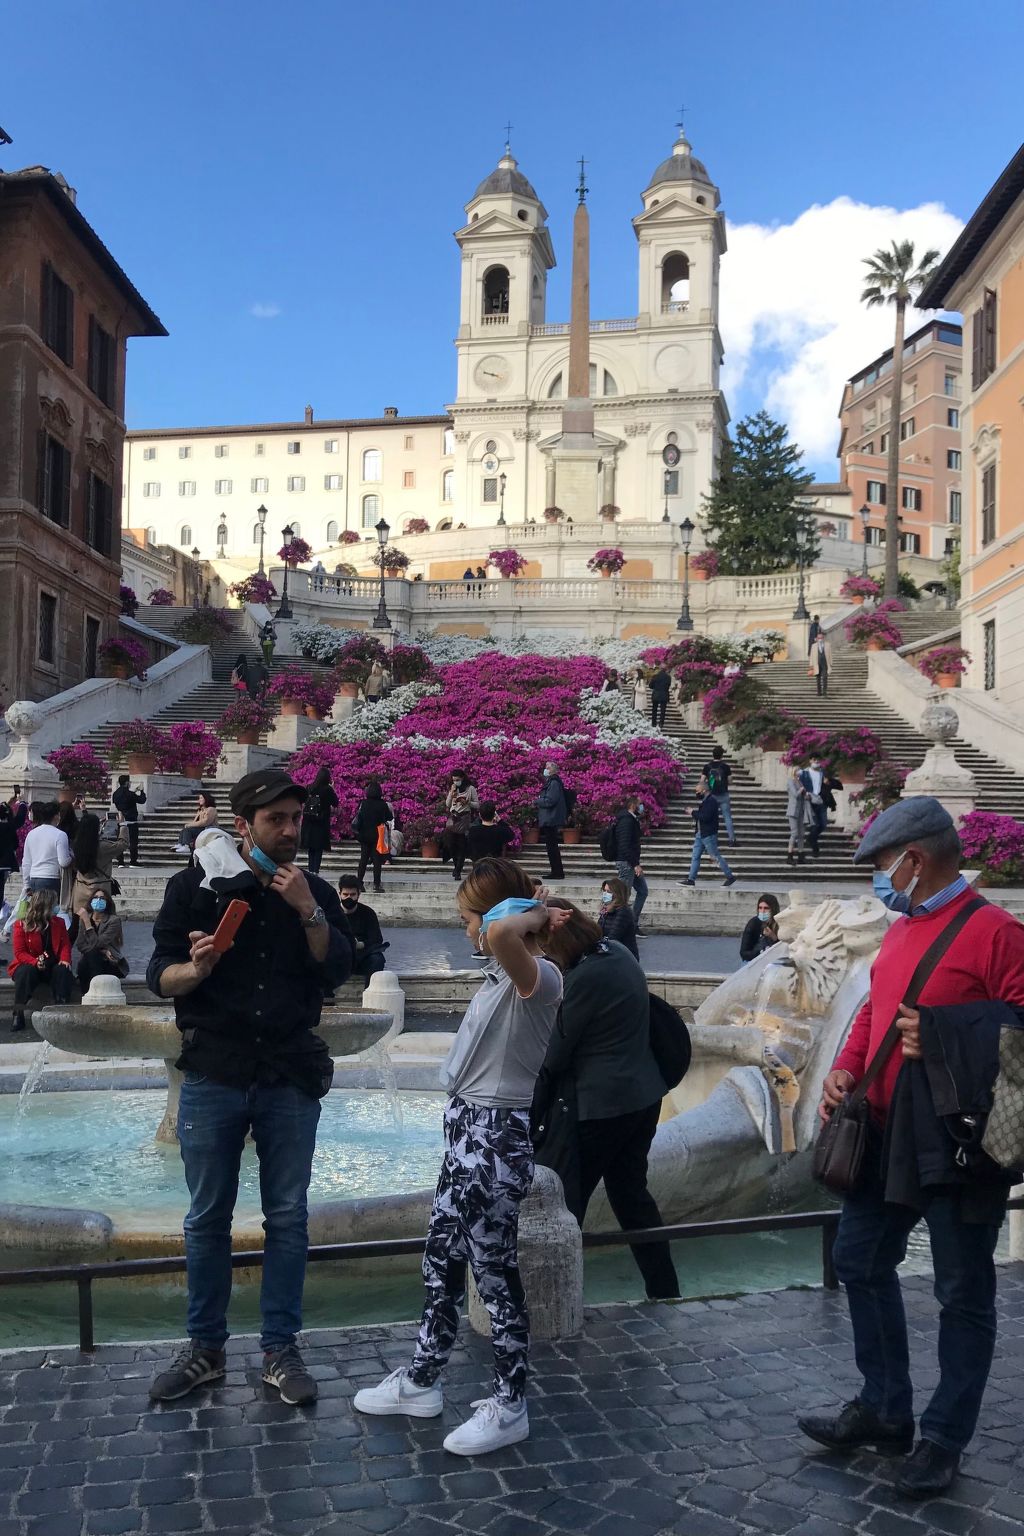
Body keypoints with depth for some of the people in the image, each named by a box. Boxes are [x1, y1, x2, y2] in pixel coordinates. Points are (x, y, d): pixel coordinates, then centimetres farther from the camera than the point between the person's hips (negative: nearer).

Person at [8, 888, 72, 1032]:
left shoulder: (59, 923, 10)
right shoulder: (21, 925, -3)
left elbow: (65, 944, 4)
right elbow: (19, 952, -9)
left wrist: (65, 959, -19)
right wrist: (35, 962, -28)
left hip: (53, 965, 3)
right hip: (29, 965, -3)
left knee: (63, 970, -29)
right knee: (27, 972, -36)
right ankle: (18, 1015, -32)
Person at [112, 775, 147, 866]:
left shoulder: (115, 794, 4)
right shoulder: (129, 794, -16)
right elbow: (142, 800, -9)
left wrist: (134, 792, 22)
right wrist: (142, 791, 7)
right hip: (131, 821, -6)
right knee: (133, 841, 0)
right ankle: (133, 860, -1)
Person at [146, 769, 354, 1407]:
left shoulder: (315, 892, 5)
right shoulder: (195, 885, -1)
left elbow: (339, 971, -4)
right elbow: (160, 975, -3)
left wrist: (308, 911, -17)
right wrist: (195, 969, -24)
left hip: (290, 1078, 1)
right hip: (214, 1074, -1)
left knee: (288, 1217, 7)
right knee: (208, 1218, 8)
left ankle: (281, 1350, 20)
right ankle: (206, 1348, 24)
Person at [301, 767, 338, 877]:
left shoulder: (309, 788, -1)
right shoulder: (328, 789, -11)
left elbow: (304, 801, 9)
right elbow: (335, 803, -2)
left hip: (308, 822, 3)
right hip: (322, 822, -3)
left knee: (310, 848, 13)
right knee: (319, 848, 3)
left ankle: (311, 869, 13)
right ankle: (315, 870, -3)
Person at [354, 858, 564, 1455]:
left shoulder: (538, 975, -21)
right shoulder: (503, 973, 8)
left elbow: (501, 932, -42)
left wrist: (534, 914, -26)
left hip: (496, 1140, -10)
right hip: (468, 1130, 10)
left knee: (496, 1273, 4)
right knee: (441, 1260, 19)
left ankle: (510, 1406, 20)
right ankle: (422, 1381, 35)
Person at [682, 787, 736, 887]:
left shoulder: (711, 801, -17)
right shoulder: (704, 801, 14)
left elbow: (705, 817, -26)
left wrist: (694, 812, -17)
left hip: (708, 835, -10)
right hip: (700, 834, 10)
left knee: (716, 857, -3)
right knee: (695, 857, 7)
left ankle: (730, 877, 7)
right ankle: (691, 879, 8)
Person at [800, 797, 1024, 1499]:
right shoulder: (901, 930, 11)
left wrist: (941, 1040, -25)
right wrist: (846, 1068, 3)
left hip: (956, 1144, -8)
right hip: (884, 1134, 9)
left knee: (963, 1295, 7)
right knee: (860, 1262, 16)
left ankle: (944, 1439, 22)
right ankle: (884, 1408, 31)